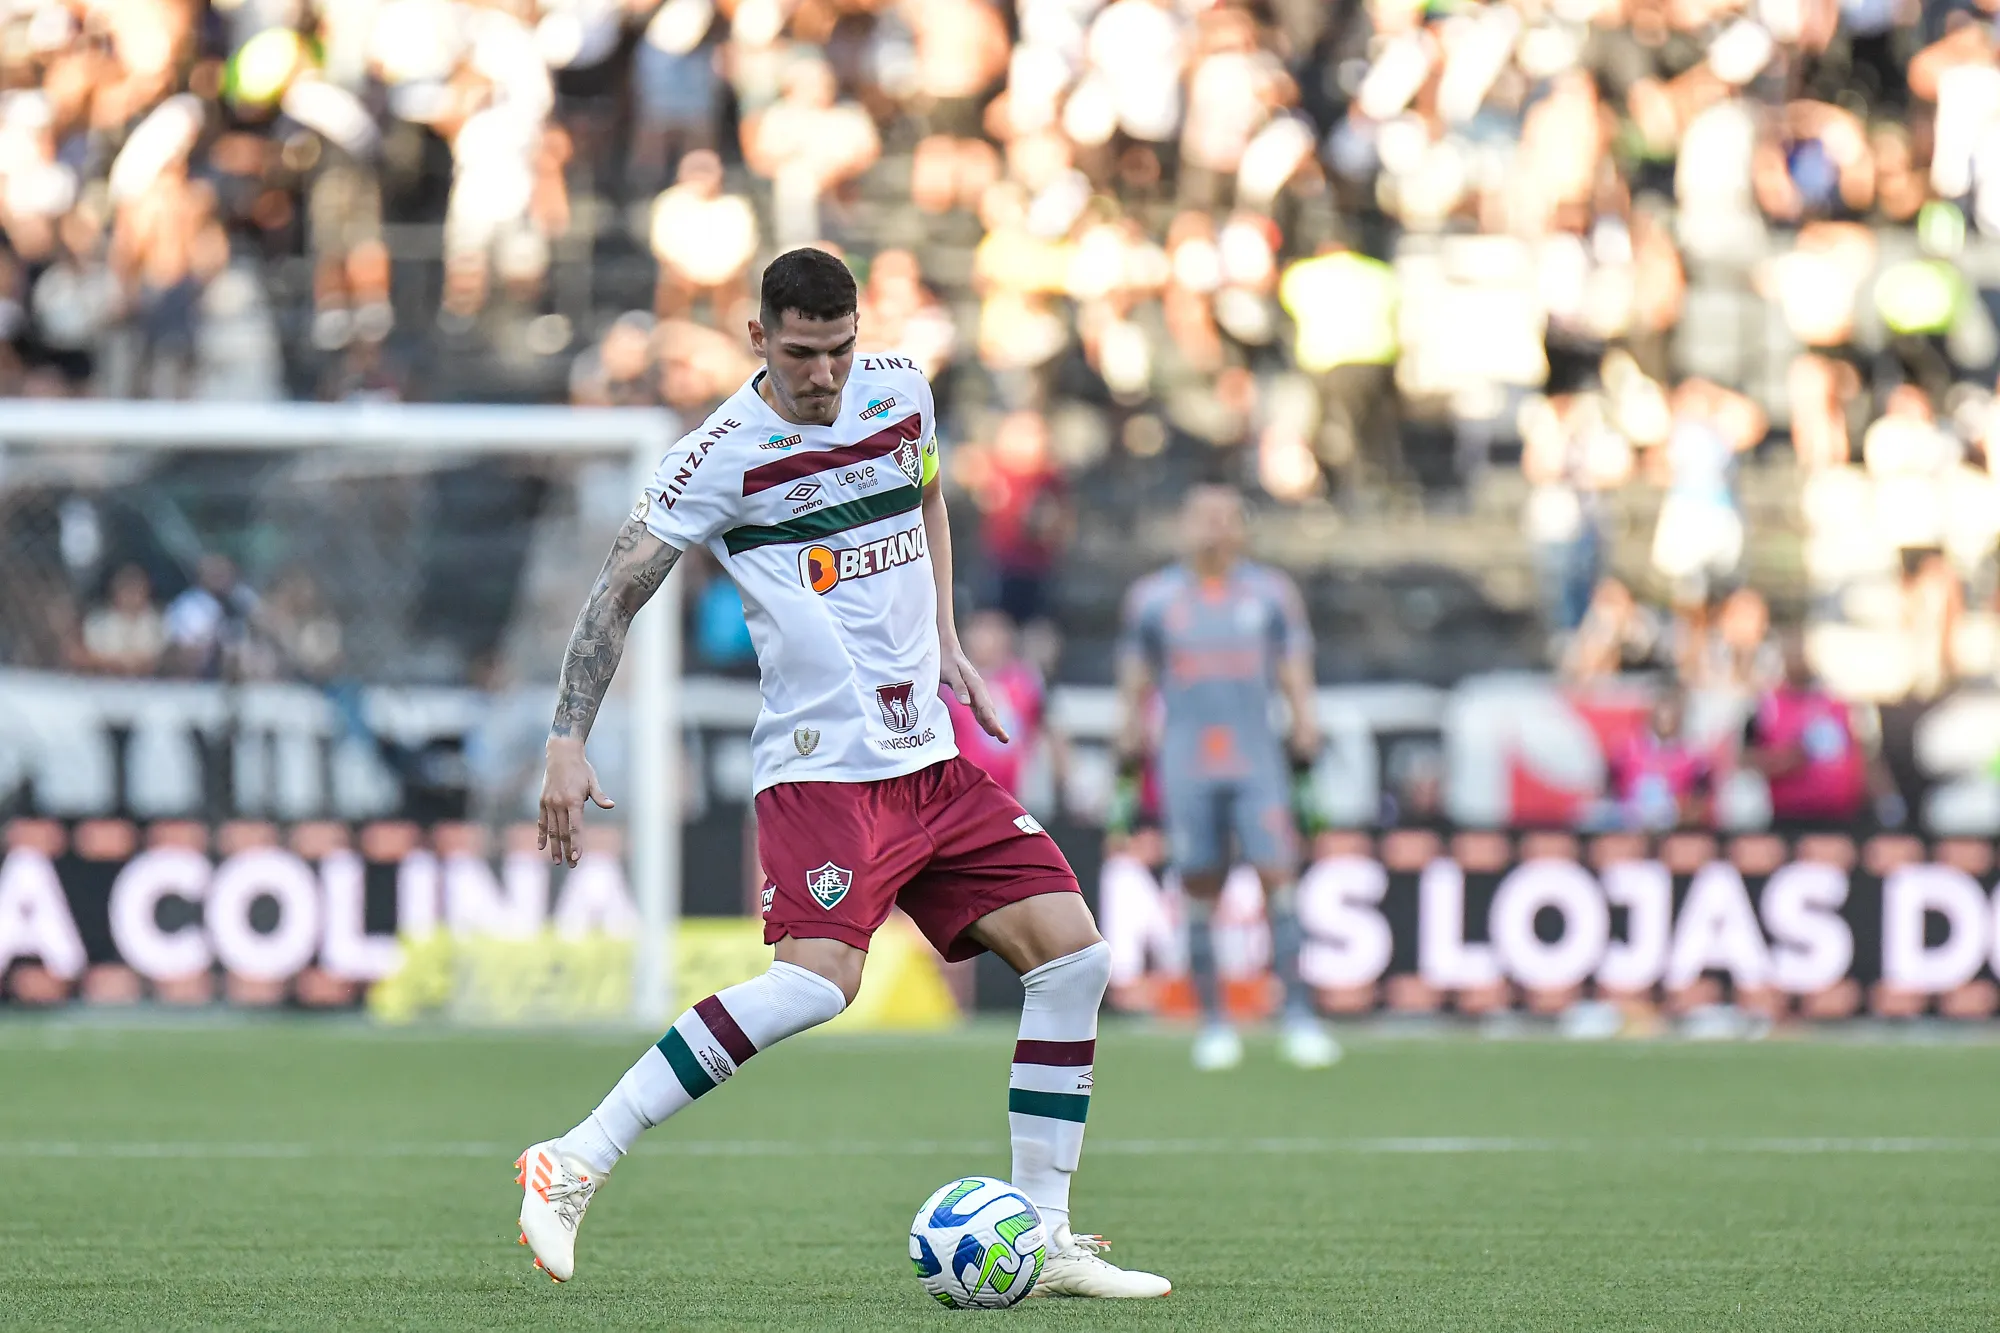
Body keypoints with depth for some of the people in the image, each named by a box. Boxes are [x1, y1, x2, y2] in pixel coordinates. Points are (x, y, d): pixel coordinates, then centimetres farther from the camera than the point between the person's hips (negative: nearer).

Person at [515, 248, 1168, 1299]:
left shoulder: (901, 392, 8)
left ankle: (1044, 1243, 6)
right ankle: (573, 1167, -22)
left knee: (1073, 956, -1)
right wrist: (568, 742, -16)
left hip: (933, 755, 7)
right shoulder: (721, 456, -9)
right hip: (821, 767, -7)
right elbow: (619, 591, -8)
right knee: (818, 982, -27)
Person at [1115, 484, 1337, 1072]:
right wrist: (1131, 735, 7)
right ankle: (1214, 1024, 8)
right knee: (1200, 892, 0)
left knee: (1277, 879, -11)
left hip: (1257, 762, 0)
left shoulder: (1270, 593, 8)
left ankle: (1299, 1017, -10)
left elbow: (1294, 669, 10)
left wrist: (1305, 731, 1)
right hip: (1187, 768, 0)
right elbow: (1136, 676, 13)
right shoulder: (1153, 599, 8)